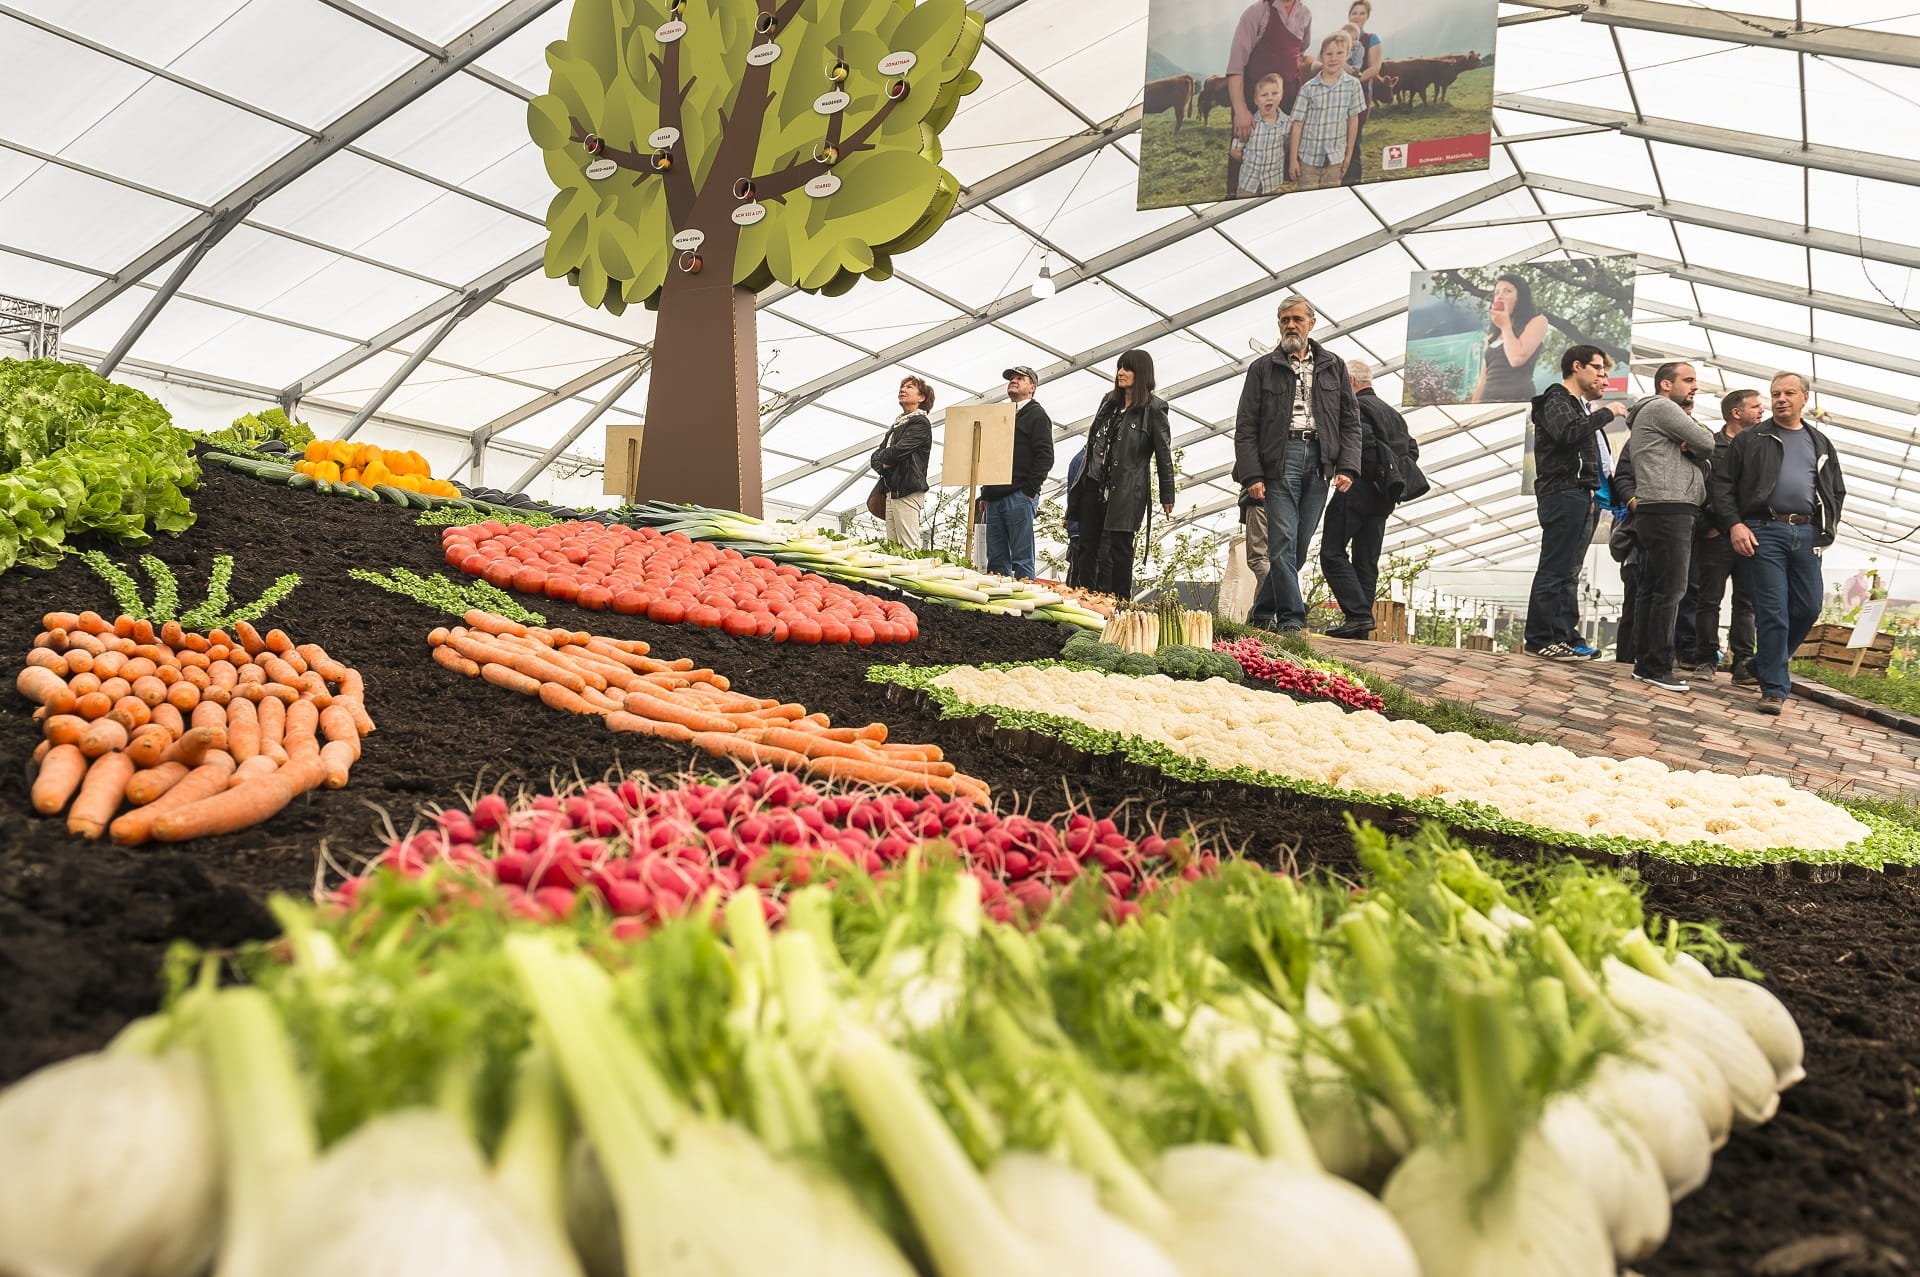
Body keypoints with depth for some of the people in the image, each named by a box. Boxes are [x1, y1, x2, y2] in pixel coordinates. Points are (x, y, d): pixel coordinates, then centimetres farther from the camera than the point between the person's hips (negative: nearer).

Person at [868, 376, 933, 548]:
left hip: (908, 492, -9)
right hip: (892, 491, 9)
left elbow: (898, 451, -16)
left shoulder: (920, 423, -5)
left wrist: (881, 456, 4)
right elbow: (876, 456, 20)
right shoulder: (897, 424, 23)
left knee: (909, 549, -13)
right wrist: (882, 465, -3)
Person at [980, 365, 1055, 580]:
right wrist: (985, 494, 16)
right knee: (996, 560, 7)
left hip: (1019, 497, -8)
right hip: (994, 498, 8)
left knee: (1021, 560, -7)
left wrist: (1029, 491, -14)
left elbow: (1045, 457, -8)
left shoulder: (1036, 415, 1)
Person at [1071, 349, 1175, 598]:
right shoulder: (1109, 401, 16)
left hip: (1127, 491, -6)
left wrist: (1167, 495, -6)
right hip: (1095, 485, 6)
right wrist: (1082, 480, 18)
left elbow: (1163, 453, -4)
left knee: (1119, 547, -5)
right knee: (1089, 544, 3)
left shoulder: (1154, 407, -3)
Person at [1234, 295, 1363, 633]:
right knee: (1283, 540, -12)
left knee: (1299, 544, 3)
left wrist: (1347, 467, 0)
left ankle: (1262, 613, 13)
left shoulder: (1333, 367, 17)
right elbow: (1246, 427, 5)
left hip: (1319, 461, 2)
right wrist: (1252, 475, -6)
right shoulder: (1263, 369, 11)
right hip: (1280, 457, -2)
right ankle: (1292, 619, -10)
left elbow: (1350, 421, 14)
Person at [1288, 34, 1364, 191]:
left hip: (1336, 158, 2)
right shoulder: (1308, 88, -9)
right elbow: (1297, 125, -5)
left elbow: (1353, 120, 5)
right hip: (1308, 157, -2)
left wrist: (1349, 154, 8)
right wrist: (1293, 159, -5)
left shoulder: (1353, 85, -2)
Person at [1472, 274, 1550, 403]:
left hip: (1518, 399, -6)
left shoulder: (1537, 320, 6)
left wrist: (1505, 325, 3)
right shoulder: (1493, 334, 23)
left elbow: (1517, 358, -10)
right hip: (1488, 401, 6)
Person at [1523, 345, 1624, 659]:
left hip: (1584, 498, 10)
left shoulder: (1581, 406, 26)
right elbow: (1568, 433, -25)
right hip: (1563, 495, -10)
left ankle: (1565, 636, 13)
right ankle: (1540, 639, -9)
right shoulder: (1557, 400, -3)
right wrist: (1606, 412, -14)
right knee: (1554, 570, -10)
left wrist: (1596, 492, 13)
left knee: (1569, 572, 10)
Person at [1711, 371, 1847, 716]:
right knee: (1772, 612, -7)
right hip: (1764, 531, -4)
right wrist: (1733, 524, -11)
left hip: (1807, 533, 4)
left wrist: (1829, 528, 8)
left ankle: (1766, 663, 25)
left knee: (1808, 608, 3)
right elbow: (1723, 484, 1)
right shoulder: (1750, 439, 7)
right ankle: (1775, 688, -3)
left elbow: (1837, 491, 23)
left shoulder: (1820, 444, 19)